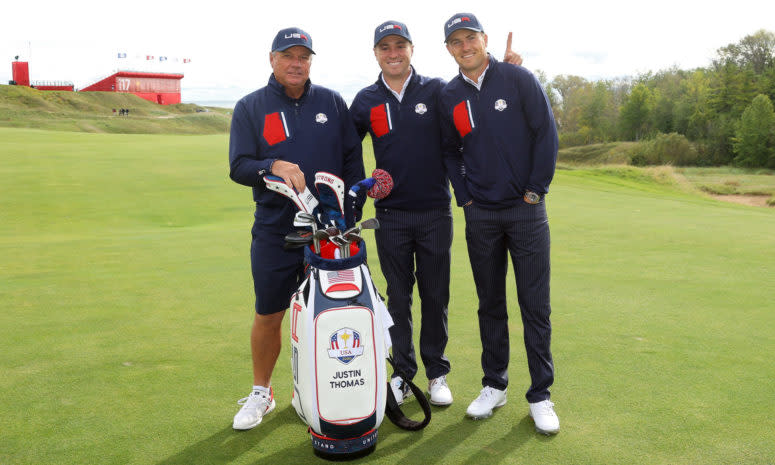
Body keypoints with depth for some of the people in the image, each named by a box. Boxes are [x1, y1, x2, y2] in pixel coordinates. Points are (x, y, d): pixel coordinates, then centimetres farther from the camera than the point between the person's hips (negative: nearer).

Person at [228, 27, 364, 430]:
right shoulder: (250, 107, 5)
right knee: (268, 317, 7)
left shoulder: (332, 102, 9)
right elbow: (238, 166, -4)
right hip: (275, 231, -1)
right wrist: (274, 166, -23)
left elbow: (353, 158, 9)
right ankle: (261, 393, 27)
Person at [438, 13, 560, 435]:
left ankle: (540, 396, 12)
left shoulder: (518, 79, -3)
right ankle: (494, 385, 24)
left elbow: (546, 132, -4)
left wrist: (536, 189, -6)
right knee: (490, 304, 11)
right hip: (480, 214, 3)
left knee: (535, 306, 0)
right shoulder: (449, 96, 6)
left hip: (526, 210, -2)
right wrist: (464, 195, 5)